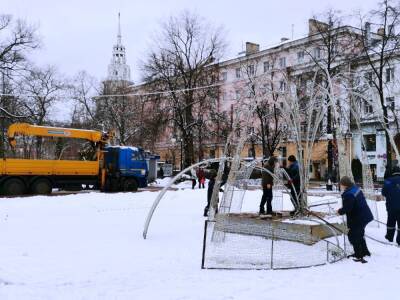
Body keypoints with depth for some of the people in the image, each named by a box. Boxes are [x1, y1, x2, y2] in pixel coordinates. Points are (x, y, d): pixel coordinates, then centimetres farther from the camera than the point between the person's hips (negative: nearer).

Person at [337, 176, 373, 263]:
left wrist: (340, 211, -7)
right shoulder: (355, 188, 4)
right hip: (364, 216, 10)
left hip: (357, 219, -10)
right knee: (359, 235, 25)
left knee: (353, 236, 1)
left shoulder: (348, 195, -28)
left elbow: (346, 208, -28)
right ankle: (365, 251, 39)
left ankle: (359, 256, 7)